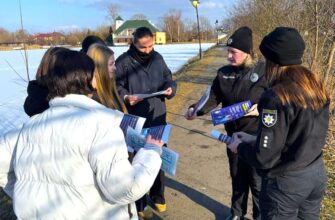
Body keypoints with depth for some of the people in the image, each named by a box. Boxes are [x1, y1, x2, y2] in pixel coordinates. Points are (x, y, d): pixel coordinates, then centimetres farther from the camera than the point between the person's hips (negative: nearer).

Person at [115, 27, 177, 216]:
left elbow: (168, 79, 13)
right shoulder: (123, 62, -9)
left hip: (158, 118, 5)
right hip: (135, 122, -5)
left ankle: (158, 196, 38)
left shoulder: (158, 58, 6)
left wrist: (170, 88, -9)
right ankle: (139, 203, 25)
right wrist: (126, 97, -28)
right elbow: (116, 87, -8)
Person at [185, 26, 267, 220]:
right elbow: (213, 98, 0)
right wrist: (196, 110, -16)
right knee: (237, 177, 20)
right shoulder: (224, 73, -1)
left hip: (257, 137, -4)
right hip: (233, 135, 4)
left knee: (257, 180, 9)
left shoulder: (264, 71, -13)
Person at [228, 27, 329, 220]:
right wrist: (256, 139, 11)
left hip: (286, 183, -8)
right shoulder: (316, 86, 0)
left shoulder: (277, 97, -25)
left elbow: (265, 158, -23)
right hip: (317, 174, 8)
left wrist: (240, 147, -3)